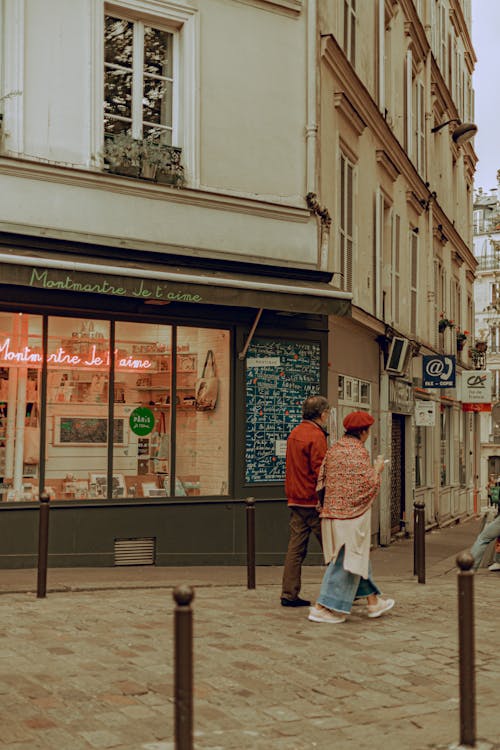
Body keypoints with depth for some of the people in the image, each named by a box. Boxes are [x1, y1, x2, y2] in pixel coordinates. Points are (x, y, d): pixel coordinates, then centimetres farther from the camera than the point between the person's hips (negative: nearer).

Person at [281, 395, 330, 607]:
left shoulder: (294, 433, 13)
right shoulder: (316, 436, -14)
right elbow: (321, 472, -18)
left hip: (295, 500, 8)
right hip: (314, 502, -8)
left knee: (295, 547, 7)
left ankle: (289, 594, 6)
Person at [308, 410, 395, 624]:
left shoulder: (333, 449, 9)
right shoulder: (359, 452, -14)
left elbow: (322, 480, 12)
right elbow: (369, 486, -16)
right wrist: (377, 469, 0)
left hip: (332, 509, 9)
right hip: (352, 513, -9)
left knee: (357, 556, 18)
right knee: (346, 560, -3)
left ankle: (373, 600, 28)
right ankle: (323, 607, -3)